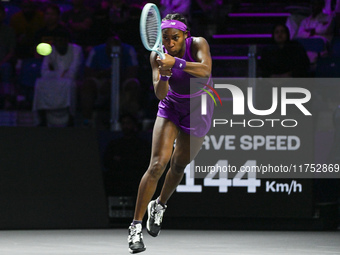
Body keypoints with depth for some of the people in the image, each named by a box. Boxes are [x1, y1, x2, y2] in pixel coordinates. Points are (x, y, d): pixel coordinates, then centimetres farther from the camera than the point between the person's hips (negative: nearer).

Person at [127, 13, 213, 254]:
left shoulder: (198, 44, -24)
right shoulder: (158, 55, -19)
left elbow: (205, 71, -45)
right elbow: (160, 93, -27)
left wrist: (176, 63, -58)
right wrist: (164, 75, -48)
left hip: (198, 112, 0)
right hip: (171, 108, 0)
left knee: (179, 166, 11)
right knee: (158, 164, -16)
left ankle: (159, 206, 42)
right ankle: (136, 226, -14)